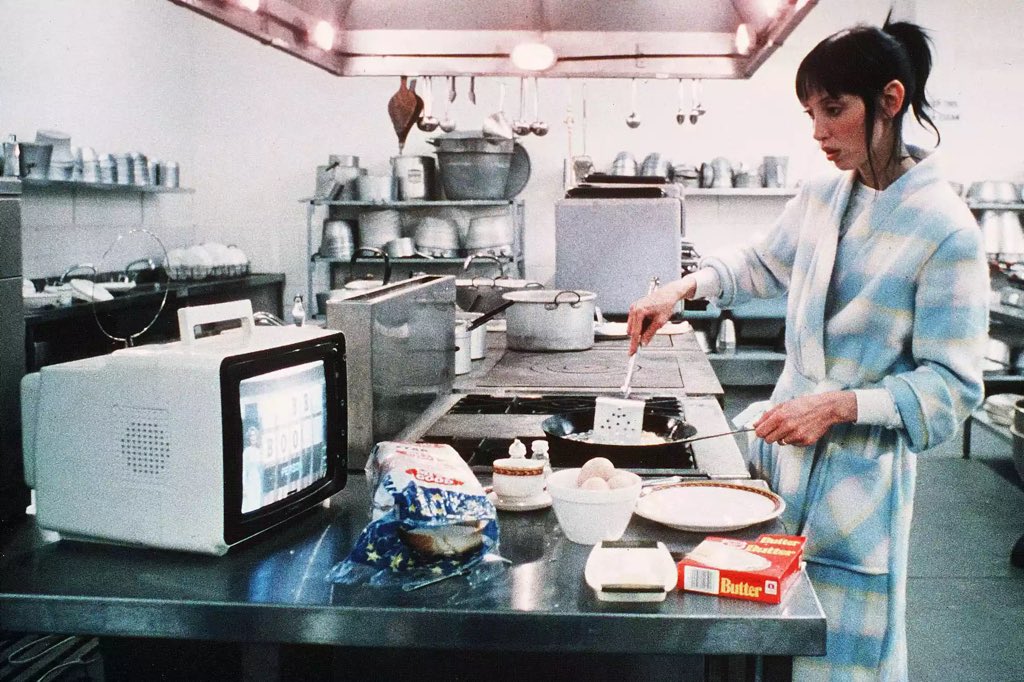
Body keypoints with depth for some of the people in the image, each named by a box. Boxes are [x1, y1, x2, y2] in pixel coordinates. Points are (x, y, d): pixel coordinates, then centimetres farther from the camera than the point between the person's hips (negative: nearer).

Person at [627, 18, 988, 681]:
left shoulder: (946, 229, -17)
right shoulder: (822, 196, 3)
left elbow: (952, 385, -16)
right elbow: (763, 263, 21)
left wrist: (840, 405, -27)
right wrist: (684, 287, 5)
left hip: (861, 470, -6)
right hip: (783, 446, 6)